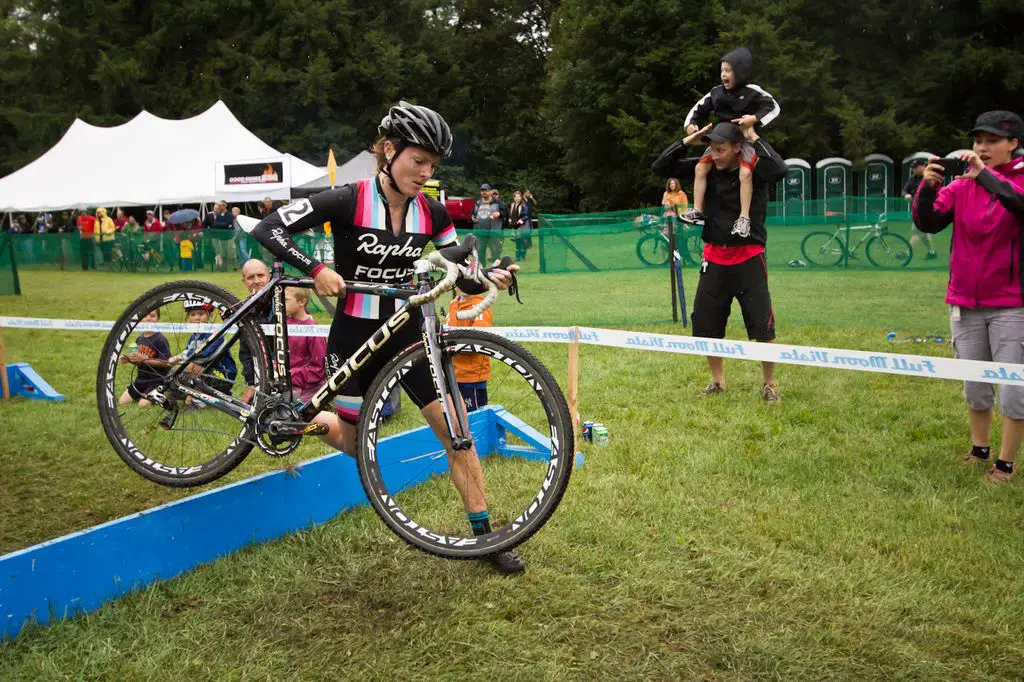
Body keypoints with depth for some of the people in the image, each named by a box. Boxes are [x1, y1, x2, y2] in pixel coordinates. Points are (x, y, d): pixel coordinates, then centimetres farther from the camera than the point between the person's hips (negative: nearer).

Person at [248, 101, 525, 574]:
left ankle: (485, 537, 10)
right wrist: (316, 269, -33)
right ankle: (310, 419, 41)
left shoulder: (431, 212, -3)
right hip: (355, 338, -3)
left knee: (455, 431, -3)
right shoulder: (349, 201, -16)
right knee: (357, 446, 8)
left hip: (407, 334, 3)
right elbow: (267, 229, -18)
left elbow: (462, 276, 2)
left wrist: (491, 278, -20)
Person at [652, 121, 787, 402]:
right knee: (705, 324, 9)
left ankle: (769, 385, 14)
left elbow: (779, 169, -32)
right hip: (714, 257, 4)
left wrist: (755, 138, -22)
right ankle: (718, 381, 27)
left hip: (748, 257, -4)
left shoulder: (753, 168, -9)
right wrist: (688, 140, -5)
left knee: (762, 324, -3)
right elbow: (661, 167, 3)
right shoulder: (706, 167, 2)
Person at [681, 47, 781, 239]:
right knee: (701, 168, -9)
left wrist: (755, 119, -27)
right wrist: (691, 123, -5)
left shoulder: (752, 91, -10)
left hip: (746, 139, -5)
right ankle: (697, 211, -3)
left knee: (745, 173, -26)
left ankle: (744, 217, -21)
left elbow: (773, 107, -12)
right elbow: (699, 108, 13)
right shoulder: (716, 92, 4)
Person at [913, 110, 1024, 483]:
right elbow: (927, 223, -9)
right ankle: (979, 450, 29)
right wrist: (927, 187, -26)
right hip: (965, 304, 3)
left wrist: (985, 175, -32)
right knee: (975, 387, 14)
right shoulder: (960, 185, 3)